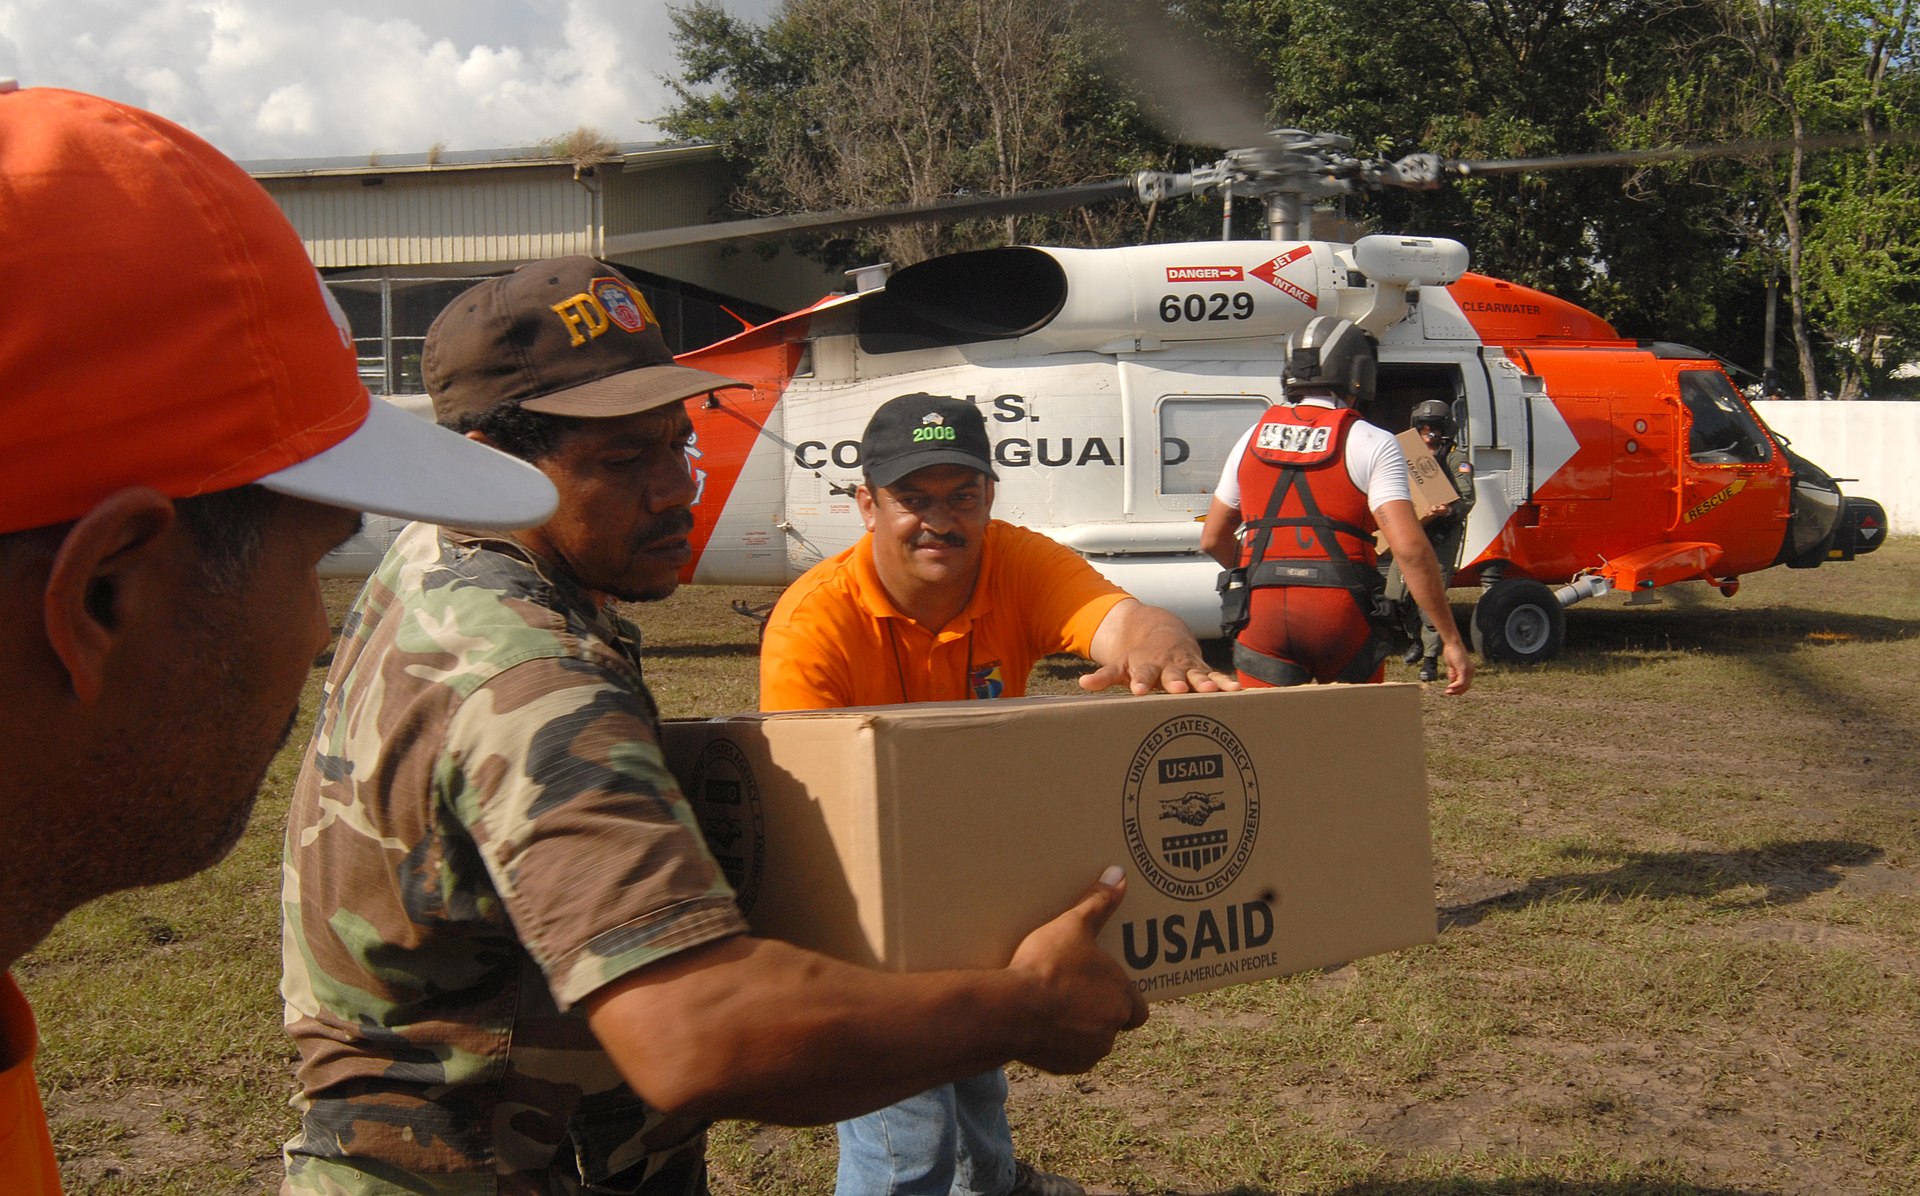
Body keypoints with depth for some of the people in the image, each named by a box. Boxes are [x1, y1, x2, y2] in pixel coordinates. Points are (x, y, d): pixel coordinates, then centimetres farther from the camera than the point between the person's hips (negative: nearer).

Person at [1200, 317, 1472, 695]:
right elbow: (1409, 548, -11)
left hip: (1262, 620, 3)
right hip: (1341, 619, -2)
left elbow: (1212, 539, 20)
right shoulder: (1372, 446, -1)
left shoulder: (1253, 439, 13)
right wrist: (1451, 639, -7)